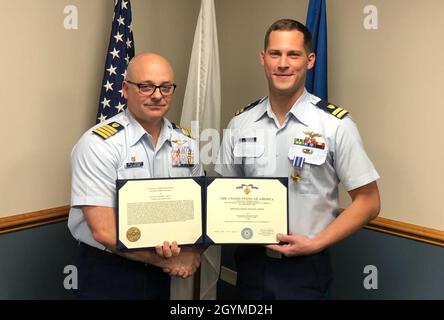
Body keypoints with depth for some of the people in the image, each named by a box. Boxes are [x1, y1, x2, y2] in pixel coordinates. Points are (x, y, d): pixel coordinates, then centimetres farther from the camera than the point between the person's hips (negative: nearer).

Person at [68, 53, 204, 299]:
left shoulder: (187, 143, -1)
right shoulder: (98, 144, -17)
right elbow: (104, 231, -20)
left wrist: (193, 253, -15)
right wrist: (168, 260, -16)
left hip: (163, 273, 5)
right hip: (107, 274, -4)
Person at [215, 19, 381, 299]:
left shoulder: (336, 125, -12)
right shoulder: (240, 123, -1)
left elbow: (367, 202, -7)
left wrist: (314, 244, -14)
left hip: (305, 268, -3)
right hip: (250, 262, 4)